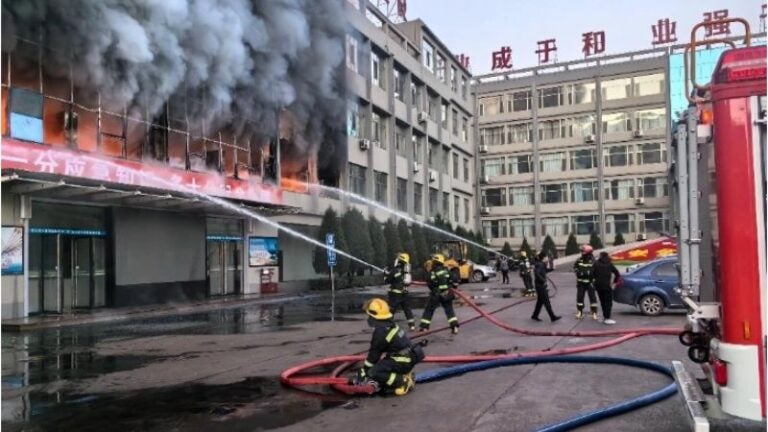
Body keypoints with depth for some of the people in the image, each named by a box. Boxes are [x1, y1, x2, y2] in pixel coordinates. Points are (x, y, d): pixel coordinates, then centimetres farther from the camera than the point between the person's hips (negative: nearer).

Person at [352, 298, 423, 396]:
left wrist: (364, 371, 3)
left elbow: (374, 353, -9)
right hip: (407, 356, 9)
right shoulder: (391, 325, 11)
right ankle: (404, 374, 10)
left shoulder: (380, 331, -18)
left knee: (374, 372, -13)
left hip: (403, 361, -9)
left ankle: (403, 381, -13)